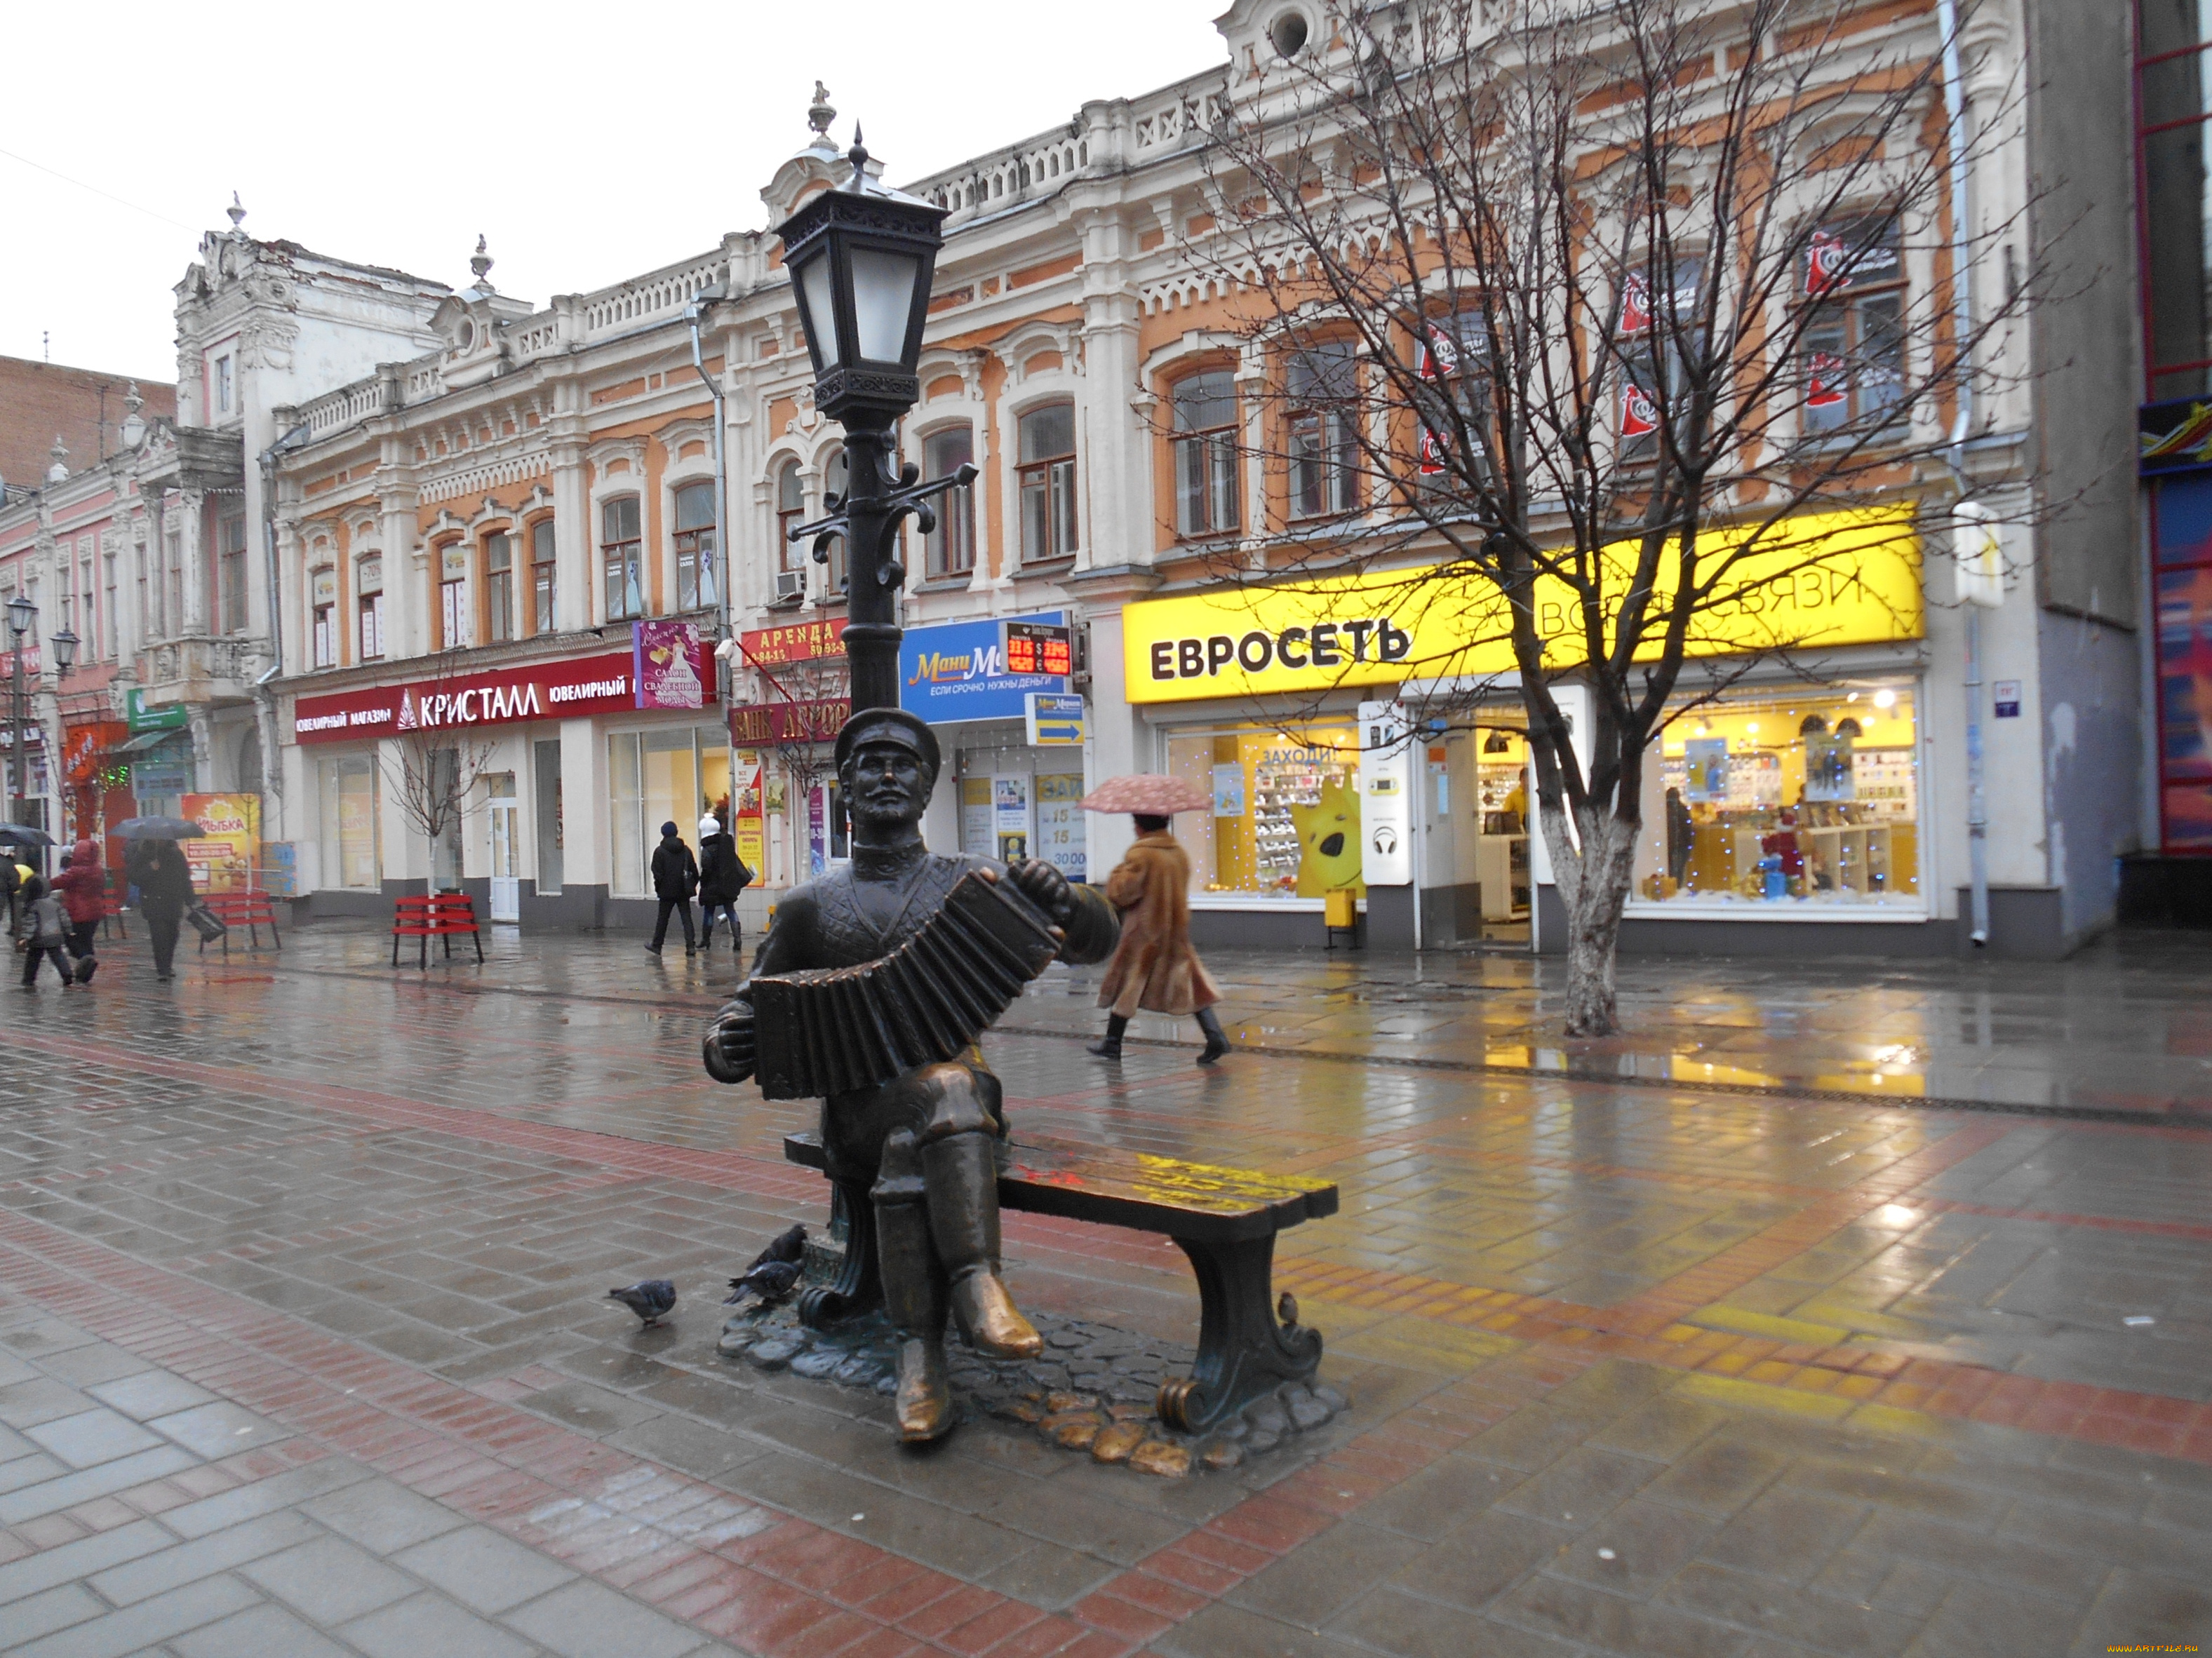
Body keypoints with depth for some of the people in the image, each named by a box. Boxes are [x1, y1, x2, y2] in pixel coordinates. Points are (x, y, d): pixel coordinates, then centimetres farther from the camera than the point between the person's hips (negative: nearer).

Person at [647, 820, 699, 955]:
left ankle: (657, 945, 19)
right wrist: (693, 885, 11)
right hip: (683, 891, 3)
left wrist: (658, 888, 2)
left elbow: (657, 873, -8)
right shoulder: (686, 850, 5)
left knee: (663, 919, 9)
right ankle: (691, 946, -7)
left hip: (667, 891, -2)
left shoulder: (659, 851, -7)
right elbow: (694, 870, 5)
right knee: (686, 918, 2)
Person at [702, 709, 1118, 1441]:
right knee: (932, 1098, -35)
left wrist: (1061, 899, -14)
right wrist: (725, 1043, -6)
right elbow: (753, 1001, 20)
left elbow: (1097, 942, 10)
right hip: (856, 1103, 0)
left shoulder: (972, 882, 13)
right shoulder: (812, 904, 15)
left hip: (962, 1086, 0)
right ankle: (975, 1281, -40)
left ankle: (921, 1351, -41)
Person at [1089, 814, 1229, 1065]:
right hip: (1177, 933, 6)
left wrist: (1117, 874, 1)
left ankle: (1112, 1043, 15)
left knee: (1127, 985, 7)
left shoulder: (1141, 854, -15)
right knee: (1189, 984, 6)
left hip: (1144, 934, -6)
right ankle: (1215, 1037, -7)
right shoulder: (1180, 853, 7)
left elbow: (1120, 892, -18)